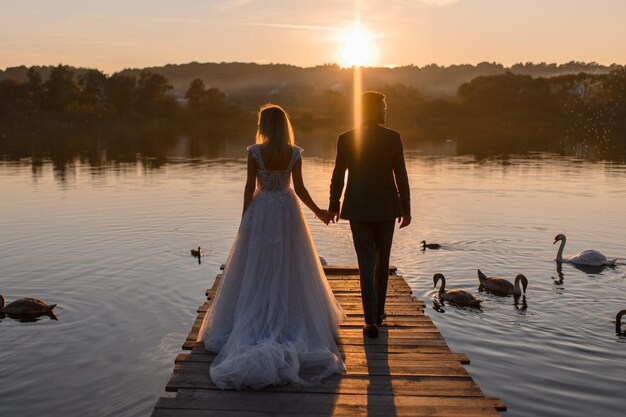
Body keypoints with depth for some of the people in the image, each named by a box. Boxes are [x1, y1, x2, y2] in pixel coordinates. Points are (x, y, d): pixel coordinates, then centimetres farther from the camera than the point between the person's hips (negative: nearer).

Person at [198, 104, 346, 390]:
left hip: (261, 212, -2)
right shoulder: (294, 153, -6)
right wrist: (318, 212, 9)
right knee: (289, 269, 13)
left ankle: (255, 321, 8)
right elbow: (299, 188, -5)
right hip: (287, 211, 2)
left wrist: (244, 220, 0)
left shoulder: (255, 151, -11)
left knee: (257, 270, 8)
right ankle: (292, 321, 19)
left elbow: (250, 187, -9)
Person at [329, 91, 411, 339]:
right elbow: (401, 176, -6)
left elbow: (338, 176, -1)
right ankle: (378, 311, 30)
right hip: (386, 207, 1)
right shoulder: (393, 138, -7)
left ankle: (371, 322, -5)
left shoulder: (346, 139, -5)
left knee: (366, 264, 1)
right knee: (382, 259, 19)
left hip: (358, 209, 0)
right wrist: (406, 209, 3)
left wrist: (333, 206, 12)